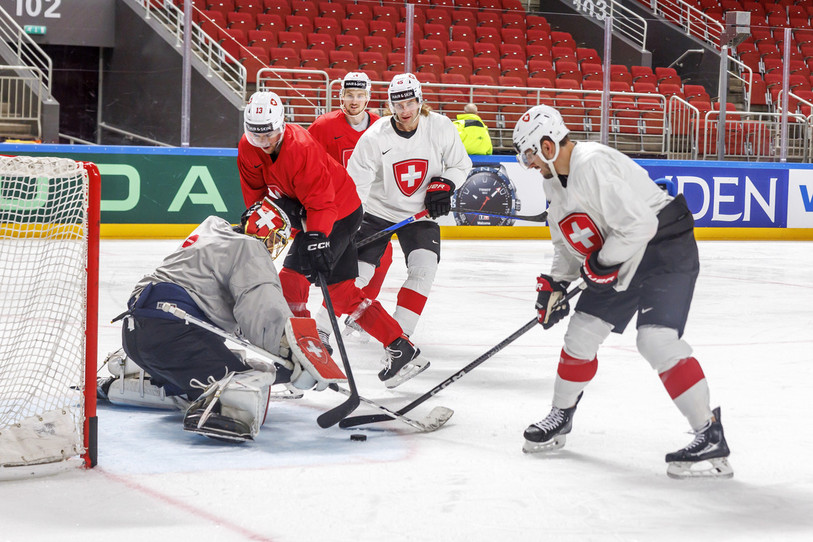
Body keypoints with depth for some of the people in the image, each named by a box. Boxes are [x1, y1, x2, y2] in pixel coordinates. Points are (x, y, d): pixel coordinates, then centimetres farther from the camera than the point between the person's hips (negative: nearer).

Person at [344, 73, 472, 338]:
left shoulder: (440, 127, -12)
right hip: (379, 210, -2)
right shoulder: (375, 137, -18)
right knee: (357, 271, -7)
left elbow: (460, 164, 4)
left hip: (421, 213, 2)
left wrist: (444, 185, -14)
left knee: (424, 268, -18)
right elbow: (353, 186, -16)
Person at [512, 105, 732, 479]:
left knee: (656, 339, -23)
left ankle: (710, 438, -19)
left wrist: (603, 263, -19)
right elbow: (567, 241, 21)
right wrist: (554, 284, 10)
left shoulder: (594, 165, -25)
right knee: (582, 332, 11)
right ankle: (561, 417, 32)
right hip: (617, 264, 10)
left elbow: (638, 223, -30)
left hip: (664, 249, -10)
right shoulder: (555, 180, 9)